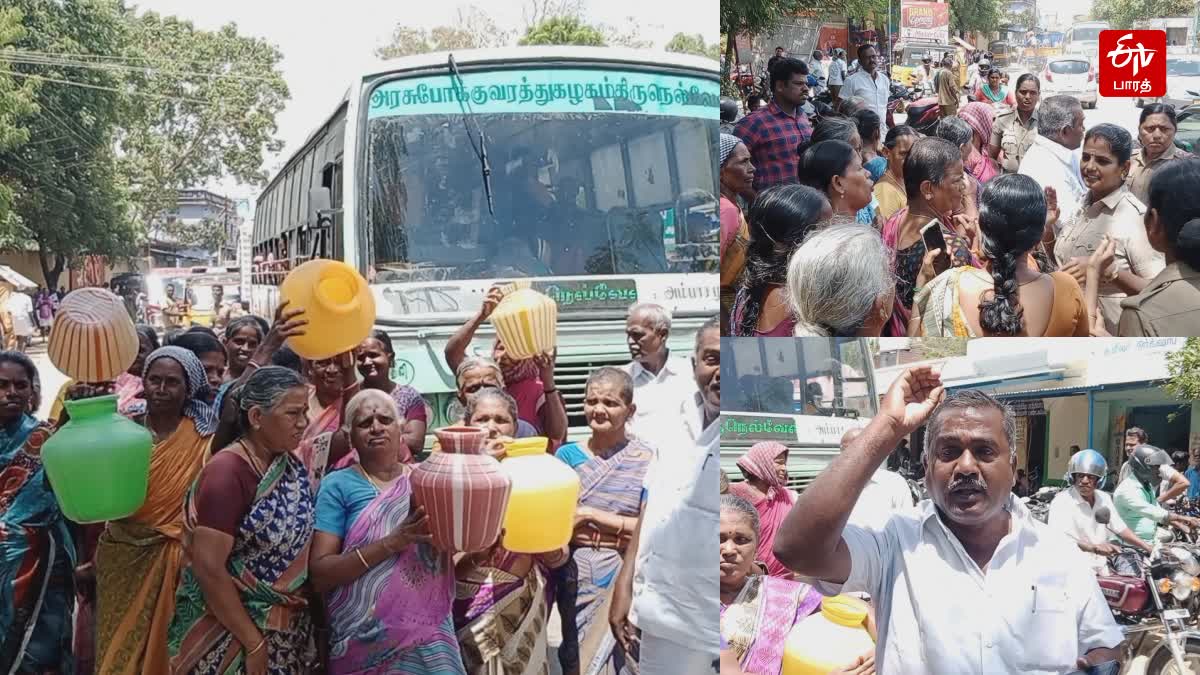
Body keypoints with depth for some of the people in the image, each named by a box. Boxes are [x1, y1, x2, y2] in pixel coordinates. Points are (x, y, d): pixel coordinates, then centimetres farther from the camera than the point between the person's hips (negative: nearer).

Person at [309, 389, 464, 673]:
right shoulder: (338, 485, -2)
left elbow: (455, 559, 10)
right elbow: (319, 574, -9)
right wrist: (392, 543, -20)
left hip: (430, 634, 2)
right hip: (365, 639, -2)